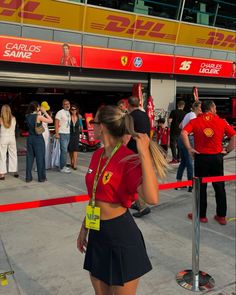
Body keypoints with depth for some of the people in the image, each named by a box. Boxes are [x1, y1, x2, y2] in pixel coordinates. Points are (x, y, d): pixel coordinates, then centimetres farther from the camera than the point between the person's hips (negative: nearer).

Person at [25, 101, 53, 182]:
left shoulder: (27, 116, 4)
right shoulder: (39, 116, -13)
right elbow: (51, 120, -7)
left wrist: (39, 113, 13)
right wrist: (44, 112, -1)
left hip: (30, 138, 6)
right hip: (38, 139, -6)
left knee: (29, 157, 11)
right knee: (40, 158, 4)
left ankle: (28, 177, 16)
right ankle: (41, 177, 11)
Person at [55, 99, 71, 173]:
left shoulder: (68, 113, 14)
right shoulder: (60, 113, -9)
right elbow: (56, 123, -14)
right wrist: (57, 133, -20)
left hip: (68, 134, 8)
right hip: (62, 134, -8)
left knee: (64, 150, 11)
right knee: (64, 150, -10)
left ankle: (63, 166, 17)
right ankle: (62, 167, -4)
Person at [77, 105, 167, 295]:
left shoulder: (128, 159, -20)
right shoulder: (97, 155, 3)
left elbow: (152, 198, -36)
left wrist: (144, 153, -37)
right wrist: (84, 228, 19)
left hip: (122, 236, -7)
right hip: (97, 235, 7)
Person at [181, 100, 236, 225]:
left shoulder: (195, 121, -2)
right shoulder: (221, 122, 1)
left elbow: (184, 133, -18)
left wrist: (189, 148, -10)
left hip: (201, 157, -1)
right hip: (217, 157, 1)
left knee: (201, 187, 10)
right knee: (219, 187, 13)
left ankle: (201, 215, 18)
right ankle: (221, 216, 21)